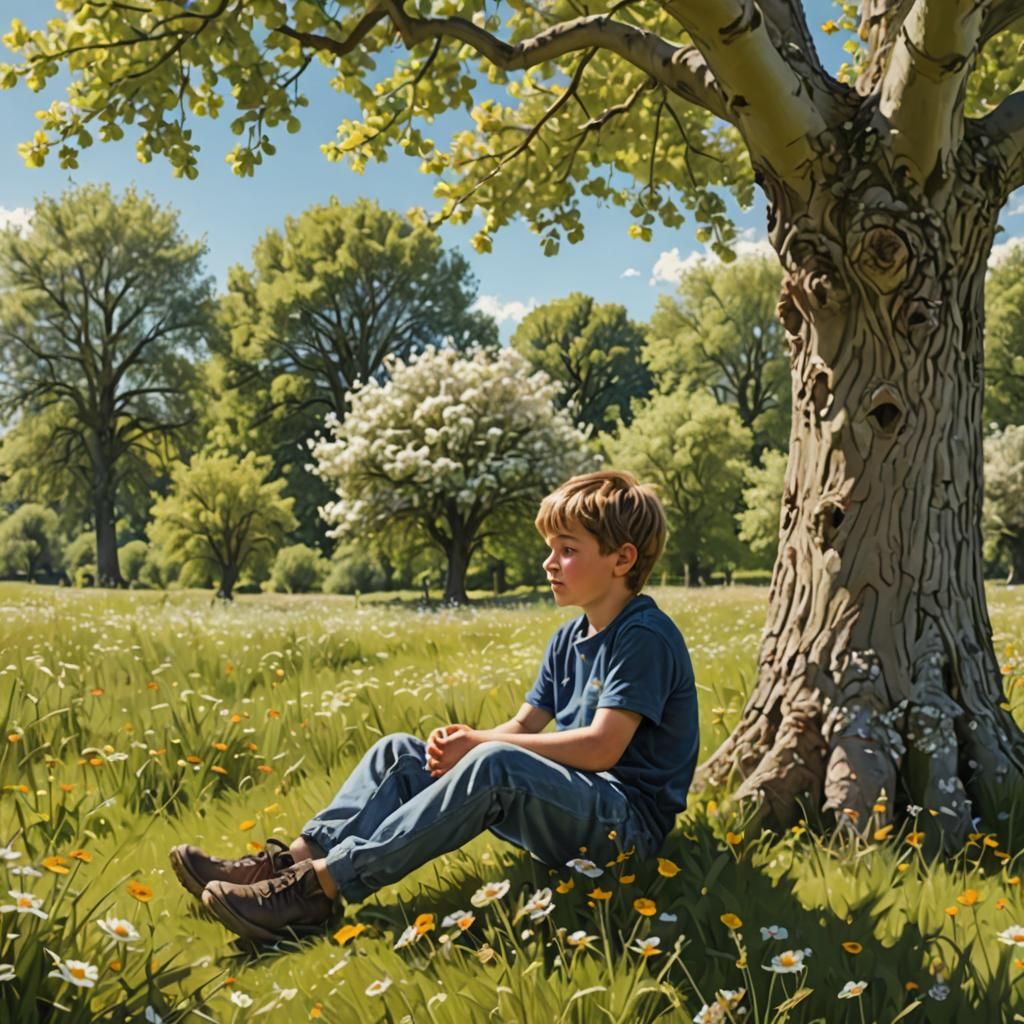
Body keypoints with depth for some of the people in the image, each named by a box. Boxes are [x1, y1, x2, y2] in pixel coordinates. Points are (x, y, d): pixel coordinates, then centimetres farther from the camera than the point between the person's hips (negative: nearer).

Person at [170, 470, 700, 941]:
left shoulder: (645, 637, -14)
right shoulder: (568, 640, 14)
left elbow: (602, 747, -23)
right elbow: (525, 725, 11)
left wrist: (482, 742, -18)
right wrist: (465, 744, -12)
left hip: (627, 822, -9)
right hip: (564, 802, 9)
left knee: (495, 765, -37)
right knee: (402, 752, 1)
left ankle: (321, 887, -38)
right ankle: (293, 860, -19)